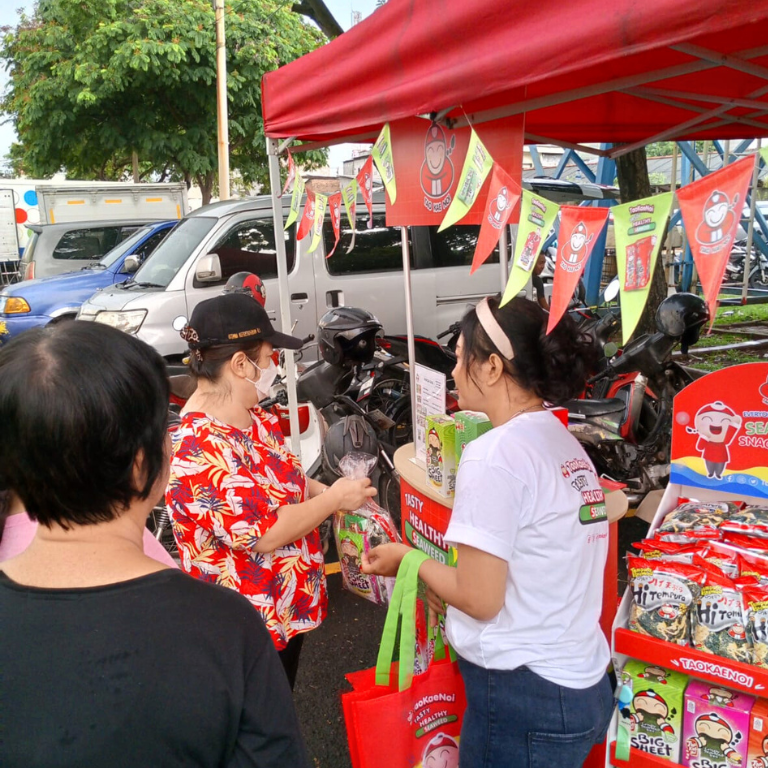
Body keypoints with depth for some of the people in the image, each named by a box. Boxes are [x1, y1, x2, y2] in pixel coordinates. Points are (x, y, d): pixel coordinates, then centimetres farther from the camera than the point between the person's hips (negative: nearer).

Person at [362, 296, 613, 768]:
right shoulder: (565, 442, 5)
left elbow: (479, 598, -18)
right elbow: (531, 564, 8)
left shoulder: (494, 454, -20)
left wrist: (409, 560, -3)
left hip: (524, 696, -8)